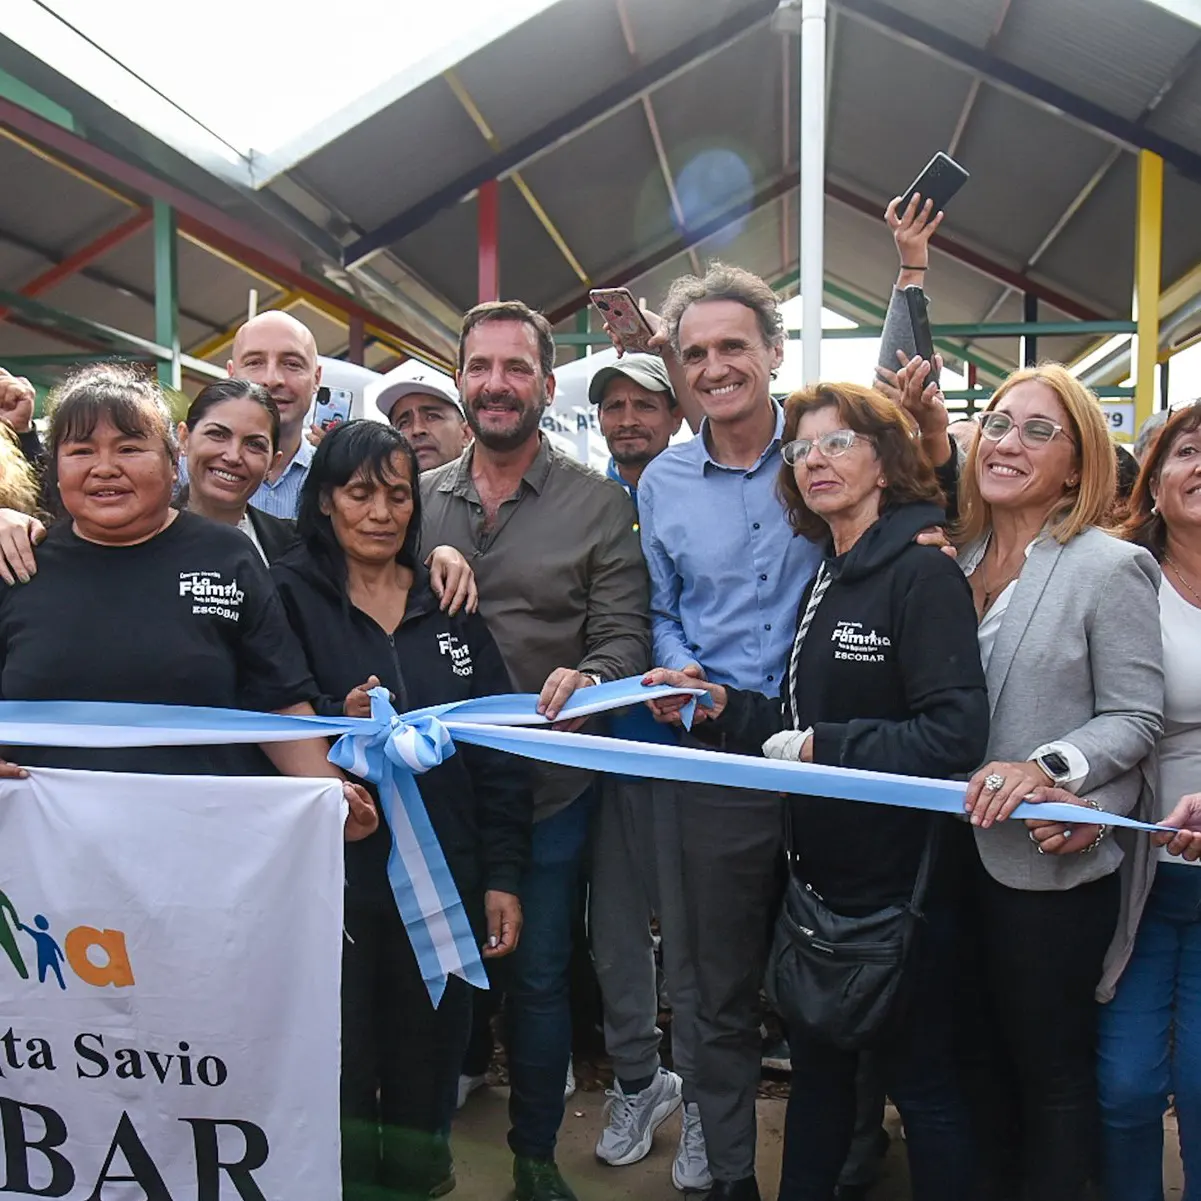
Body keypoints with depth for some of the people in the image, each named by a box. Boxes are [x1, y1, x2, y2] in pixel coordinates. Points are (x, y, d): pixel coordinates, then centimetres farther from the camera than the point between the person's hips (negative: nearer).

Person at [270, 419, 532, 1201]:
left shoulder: (449, 603, 8)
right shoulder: (289, 594, -1)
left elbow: (497, 746, 6)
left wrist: (503, 876, 2)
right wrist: (339, 722, -22)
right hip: (335, 874, -2)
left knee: (429, 1068, 12)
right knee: (341, 1069, 6)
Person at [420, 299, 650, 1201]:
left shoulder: (598, 503, -3)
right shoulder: (419, 499, 5)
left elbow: (624, 639, -7)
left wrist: (585, 680, -28)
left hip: (548, 787, -2)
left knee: (539, 979, 12)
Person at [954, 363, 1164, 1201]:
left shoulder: (1111, 569, -10)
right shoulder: (960, 558, 6)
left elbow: (1136, 718, -12)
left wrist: (1047, 768, -25)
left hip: (1052, 861, -5)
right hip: (962, 850, 6)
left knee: (1052, 1069, 11)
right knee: (983, 1056, 20)